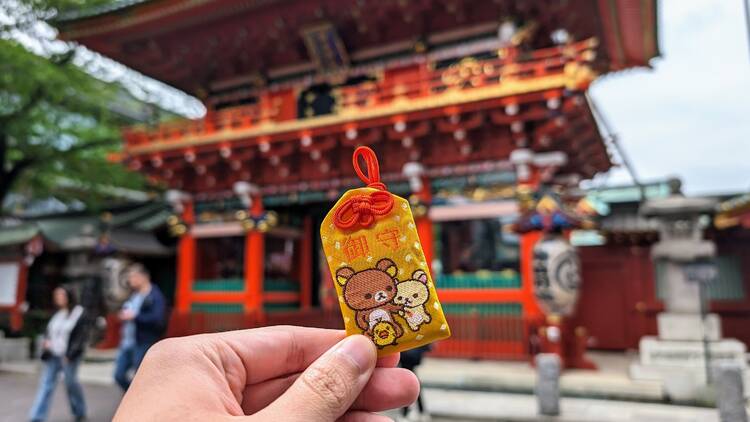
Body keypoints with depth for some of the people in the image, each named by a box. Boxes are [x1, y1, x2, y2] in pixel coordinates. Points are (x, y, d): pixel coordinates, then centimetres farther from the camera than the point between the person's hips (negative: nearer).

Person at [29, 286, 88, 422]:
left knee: (71, 383, 5)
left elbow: (80, 337, -11)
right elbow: (49, 330, 20)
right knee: (46, 383, 2)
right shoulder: (57, 314, 9)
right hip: (53, 355, 5)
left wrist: (70, 354, -15)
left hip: (68, 356, -5)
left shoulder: (78, 314, -8)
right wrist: (46, 340, -1)